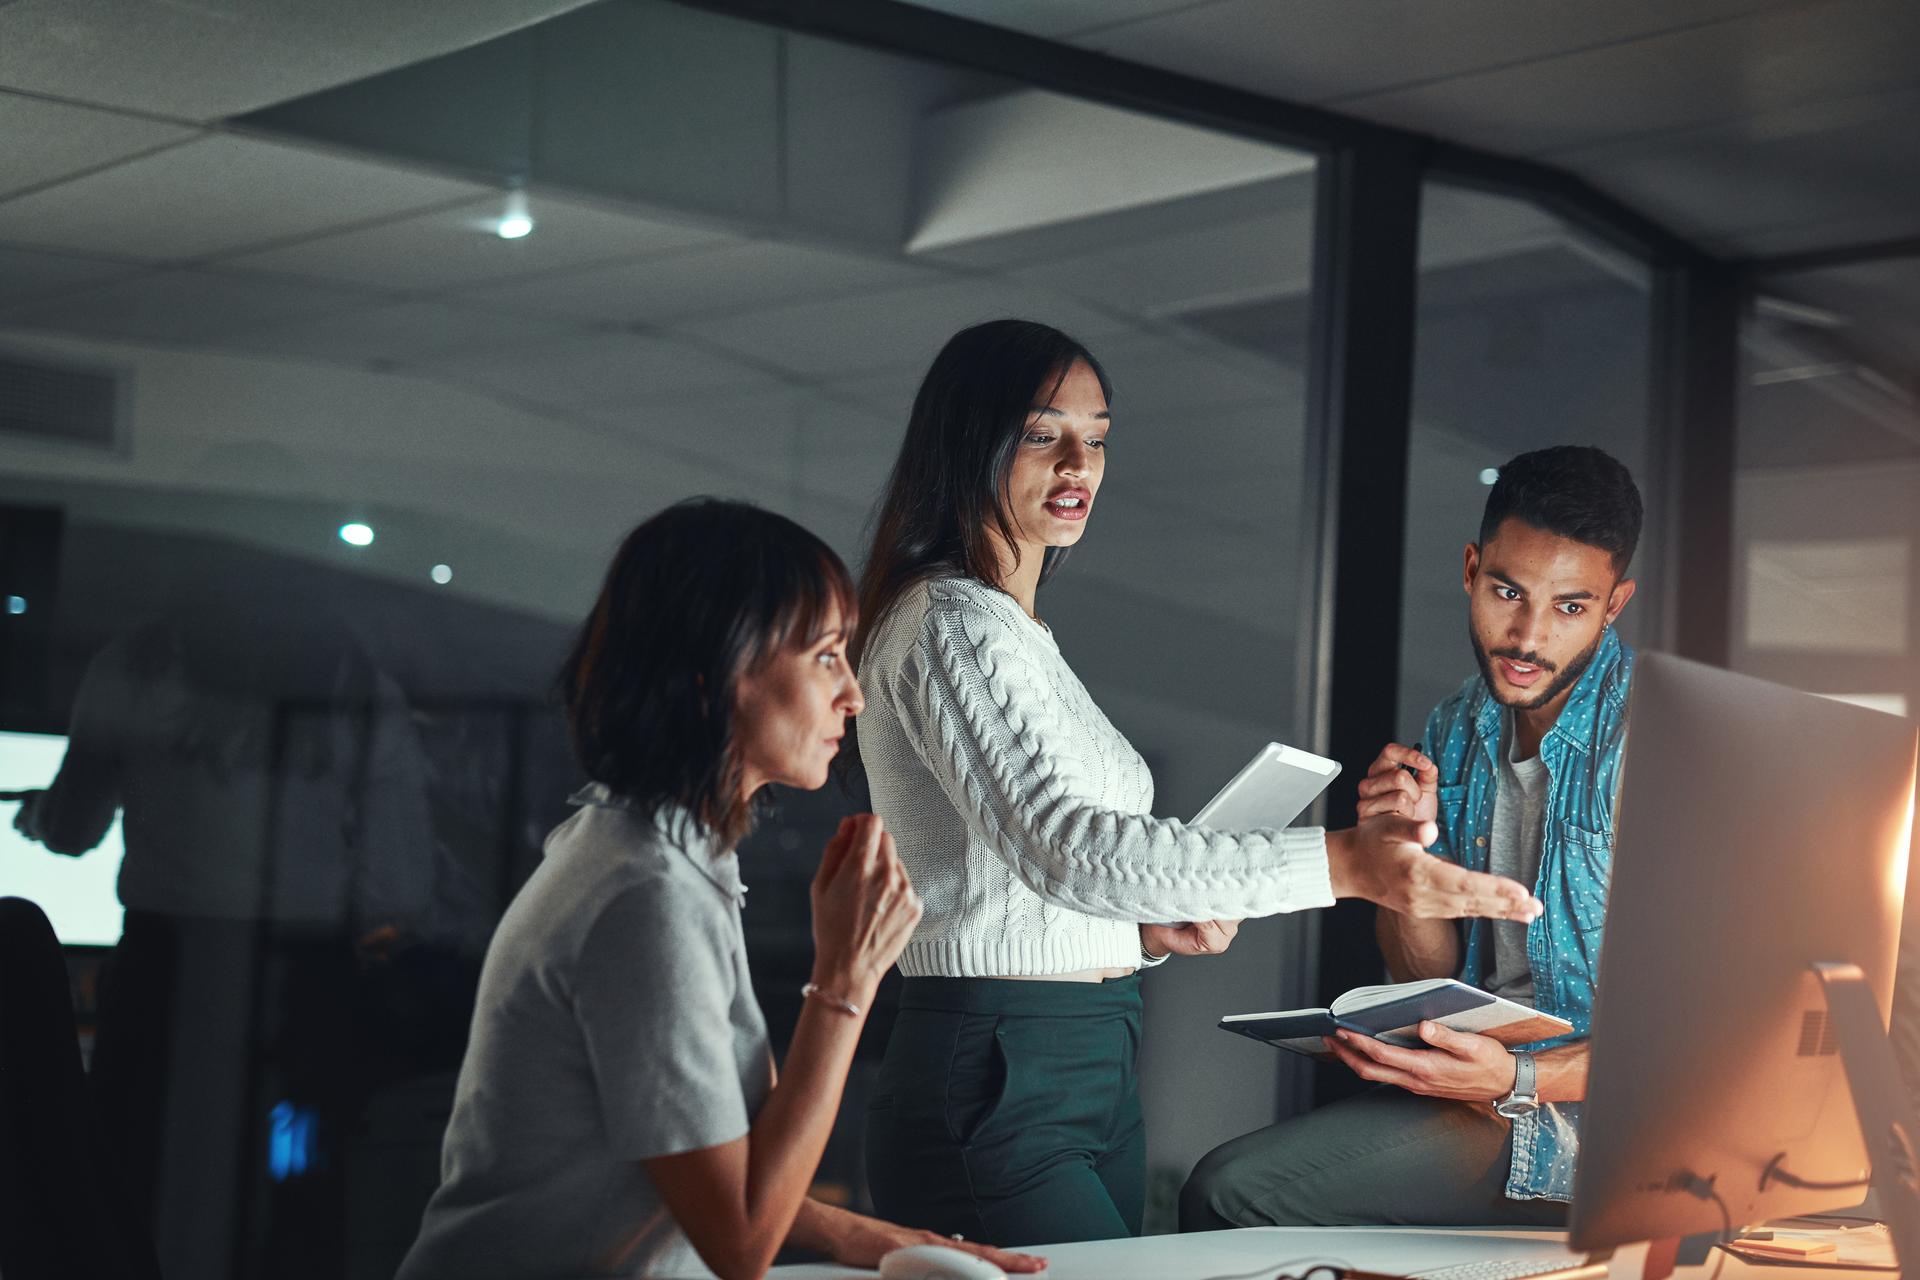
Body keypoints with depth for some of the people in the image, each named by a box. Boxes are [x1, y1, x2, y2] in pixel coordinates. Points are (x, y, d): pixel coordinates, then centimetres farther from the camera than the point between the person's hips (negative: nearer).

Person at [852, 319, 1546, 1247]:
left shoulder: (1022, 632, 19)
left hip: (1095, 1073, 10)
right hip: (995, 1085, -10)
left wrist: (1148, 926, 4)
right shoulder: (950, 624, -12)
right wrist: (1340, 865, -32)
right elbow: (1064, 841, -26)